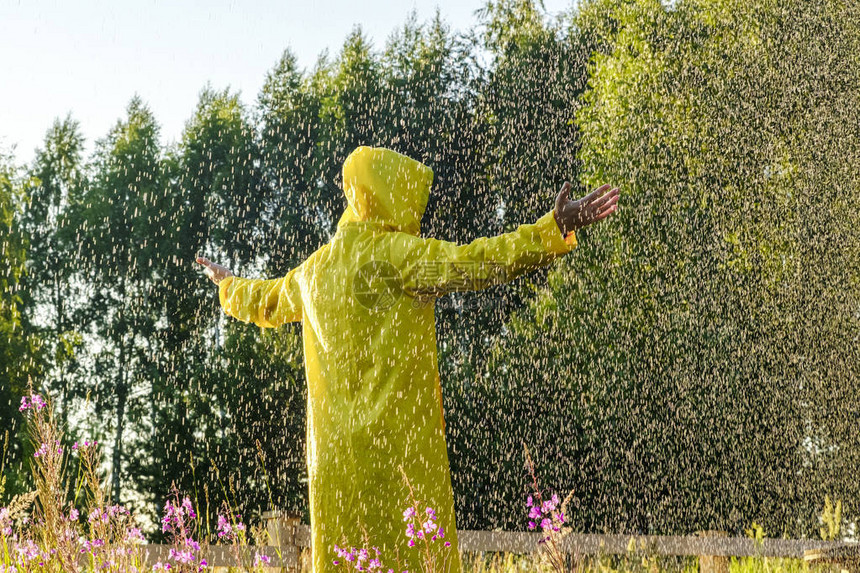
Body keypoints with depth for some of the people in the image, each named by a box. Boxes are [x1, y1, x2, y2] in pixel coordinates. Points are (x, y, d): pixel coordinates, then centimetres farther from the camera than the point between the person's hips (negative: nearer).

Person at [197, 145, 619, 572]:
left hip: (334, 447, 8)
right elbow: (469, 263, -22)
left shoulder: (315, 268, 14)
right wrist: (554, 230, -25)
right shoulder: (395, 252, -10)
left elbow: (266, 301, 33)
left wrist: (230, 287, 56)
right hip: (398, 437, -7)